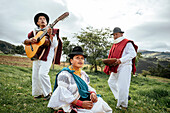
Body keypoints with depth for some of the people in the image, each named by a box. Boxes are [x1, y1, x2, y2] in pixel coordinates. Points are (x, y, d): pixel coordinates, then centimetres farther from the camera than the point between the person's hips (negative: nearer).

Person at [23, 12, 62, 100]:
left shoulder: (52, 31, 3)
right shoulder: (34, 32, 16)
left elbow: (55, 45, -7)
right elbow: (25, 41, 16)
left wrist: (50, 34, -20)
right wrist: (30, 40, -5)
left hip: (47, 56, -5)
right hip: (36, 56, 5)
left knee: (42, 73, -18)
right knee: (35, 75, 6)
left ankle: (47, 93, 0)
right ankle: (37, 94, 23)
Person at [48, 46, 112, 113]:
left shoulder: (83, 74, 9)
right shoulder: (65, 75, -15)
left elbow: (87, 87, 12)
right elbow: (64, 95, -21)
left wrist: (92, 93, -12)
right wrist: (81, 103, -26)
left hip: (82, 100, 7)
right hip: (70, 104, -7)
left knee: (99, 100, -10)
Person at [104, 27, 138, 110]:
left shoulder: (127, 43, -5)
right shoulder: (114, 45, 19)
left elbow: (133, 54, -17)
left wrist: (120, 60, -25)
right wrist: (110, 68, 13)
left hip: (124, 67, -9)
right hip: (116, 68, 9)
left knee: (122, 86, -7)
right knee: (111, 82, 14)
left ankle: (123, 105, 10)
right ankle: (125, 96, 27)